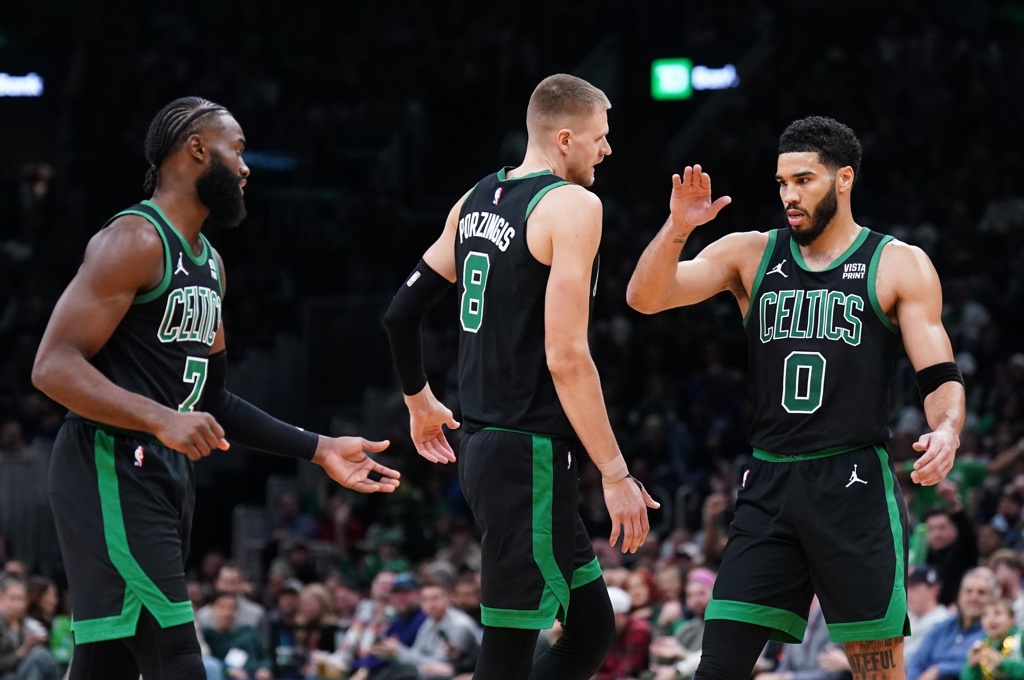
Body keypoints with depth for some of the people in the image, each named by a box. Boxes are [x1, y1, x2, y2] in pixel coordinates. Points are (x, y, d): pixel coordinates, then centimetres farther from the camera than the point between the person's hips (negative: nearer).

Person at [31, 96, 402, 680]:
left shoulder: (210, 264, 20)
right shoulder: (135, 240, -10)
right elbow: (54, 366, -18)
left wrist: (319, 450, 21)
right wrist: (163, 420, -30)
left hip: (169, 477, 10)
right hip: (114, 472, -10)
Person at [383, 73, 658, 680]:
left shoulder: (475, 202, 13)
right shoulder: (573, 206, -13)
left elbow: (401, 314, 18)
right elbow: (566, 357, -19)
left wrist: (420, 402, 36)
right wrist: (617, 475, -16)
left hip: (485, 444, 9)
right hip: (533, 456, -9)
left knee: (593, 627, 16)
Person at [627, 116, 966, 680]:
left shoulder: (900, 266, 3)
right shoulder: (750, 254, 11)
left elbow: (941, 379, -2)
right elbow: (644, 297, 2)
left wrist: (947, 429, -24)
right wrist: (677, 229, -16)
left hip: (855, 488, -3)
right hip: (769, 486, 3)